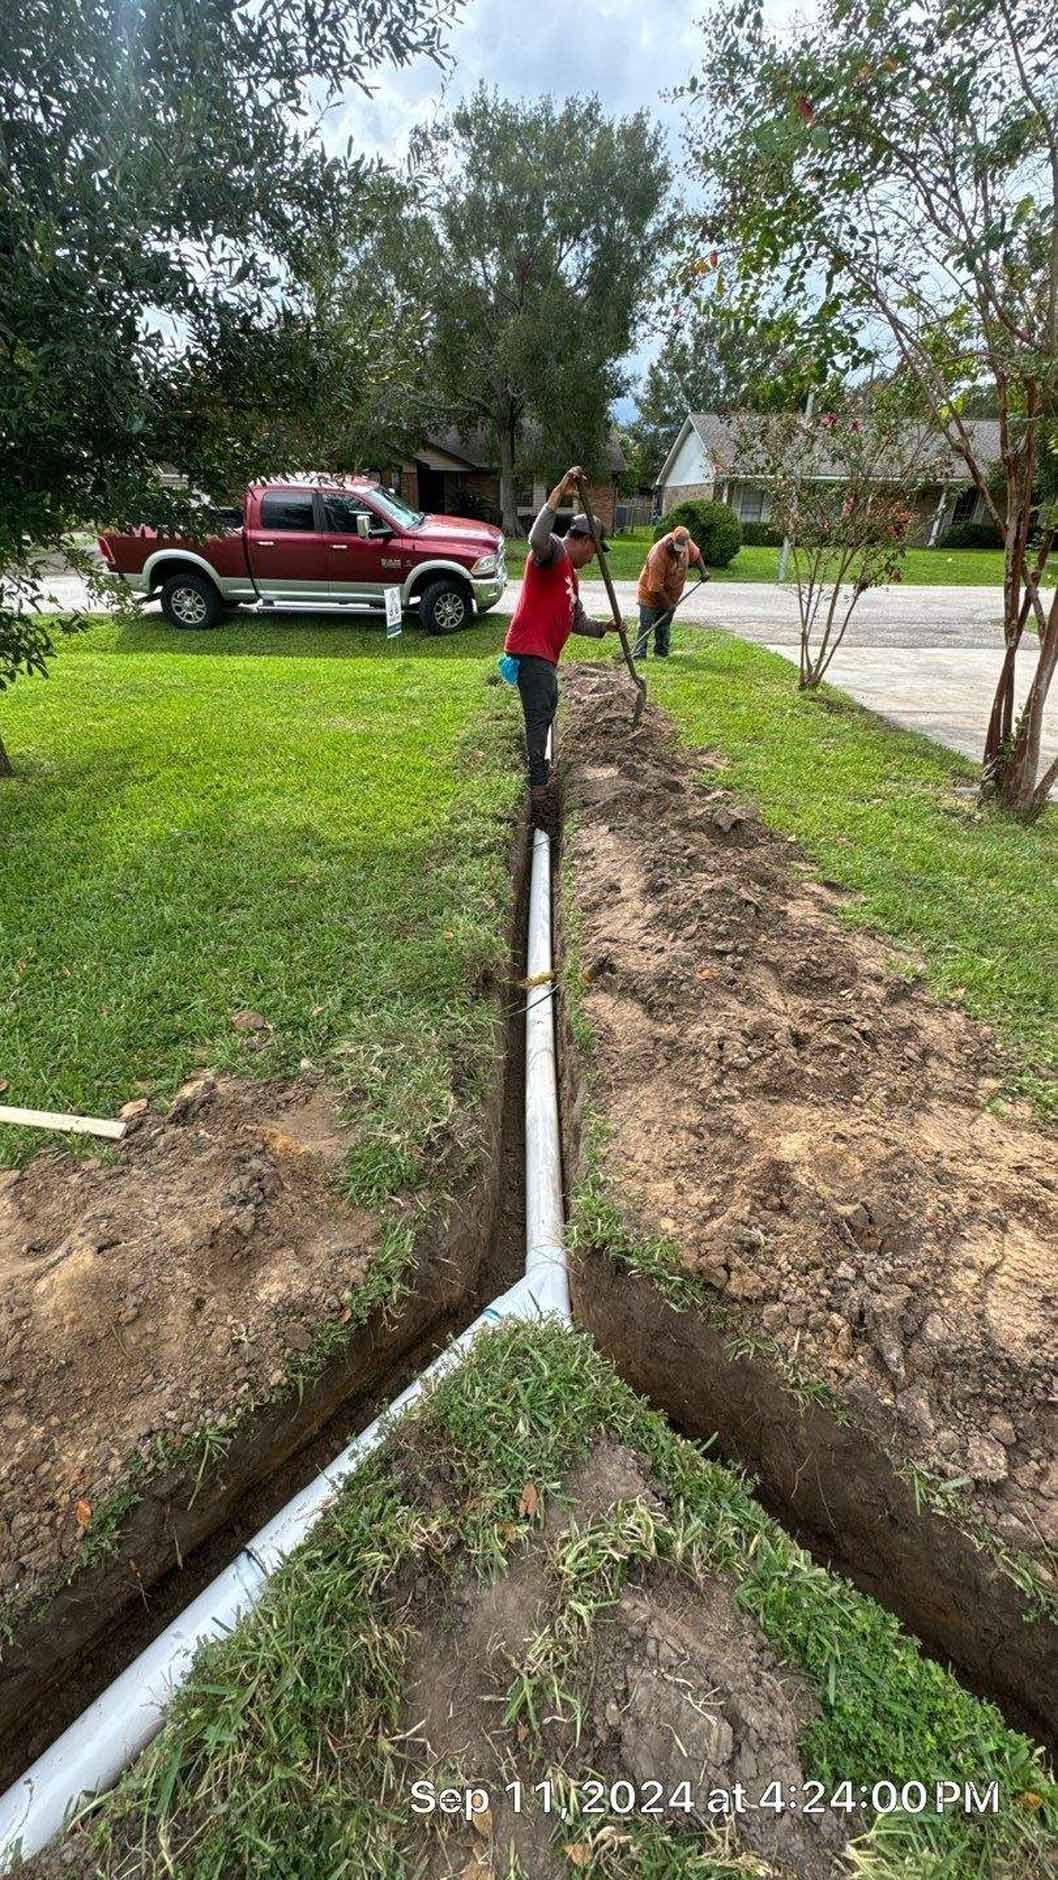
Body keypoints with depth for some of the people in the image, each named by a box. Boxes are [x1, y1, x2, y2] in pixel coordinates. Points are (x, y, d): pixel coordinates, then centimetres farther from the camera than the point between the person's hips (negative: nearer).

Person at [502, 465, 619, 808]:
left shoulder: (570, 575, 24)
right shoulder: (554, 552, -6)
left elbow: (578, 622, 29)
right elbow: (537, 538, -31)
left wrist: (605, 627, 15)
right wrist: (559, 494, -36)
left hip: (545, 654, 11)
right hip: (530, 650, -11)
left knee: (548, 707, 26)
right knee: (540, 716, -12)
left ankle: (538, 766, 43)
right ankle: (538, 786, -10)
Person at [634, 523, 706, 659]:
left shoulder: (686, 542, -13)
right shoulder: (658, 554, -32)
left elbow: (696, 554, 11)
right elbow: (655, 587, -29)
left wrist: (703, 571, 4)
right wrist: (668, 603, -24)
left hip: (671, 594, 6)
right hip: (652, 594, -6)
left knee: (664, 625, 11)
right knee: (645, 625, -7)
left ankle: (661, 653, 18)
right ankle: (638, 655, -8)